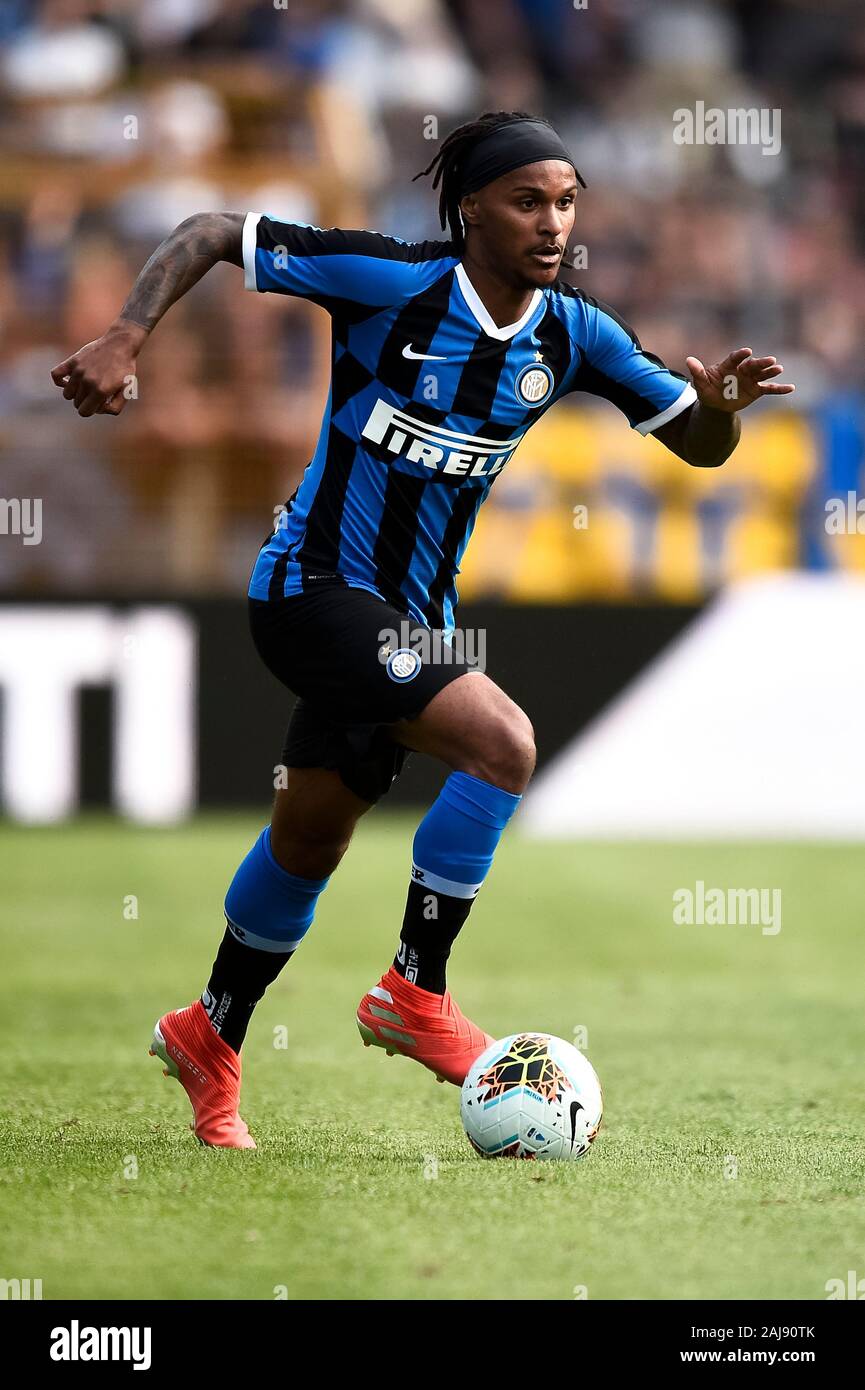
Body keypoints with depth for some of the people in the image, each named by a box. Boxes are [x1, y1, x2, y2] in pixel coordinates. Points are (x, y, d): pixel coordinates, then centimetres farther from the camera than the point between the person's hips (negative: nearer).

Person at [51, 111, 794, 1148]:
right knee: (502, 742, -25)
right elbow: (212, 233, -10)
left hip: (413, 614, 7)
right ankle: (416, 992, -12)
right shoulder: (389, 284, -16)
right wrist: (125, 339, -21)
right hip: (312, 587, -7)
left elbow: (699, 445, 6)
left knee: (310, 839, 18)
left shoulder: (573, 335, 0)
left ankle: (210, 1040, 39)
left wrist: (719, 403, -17)